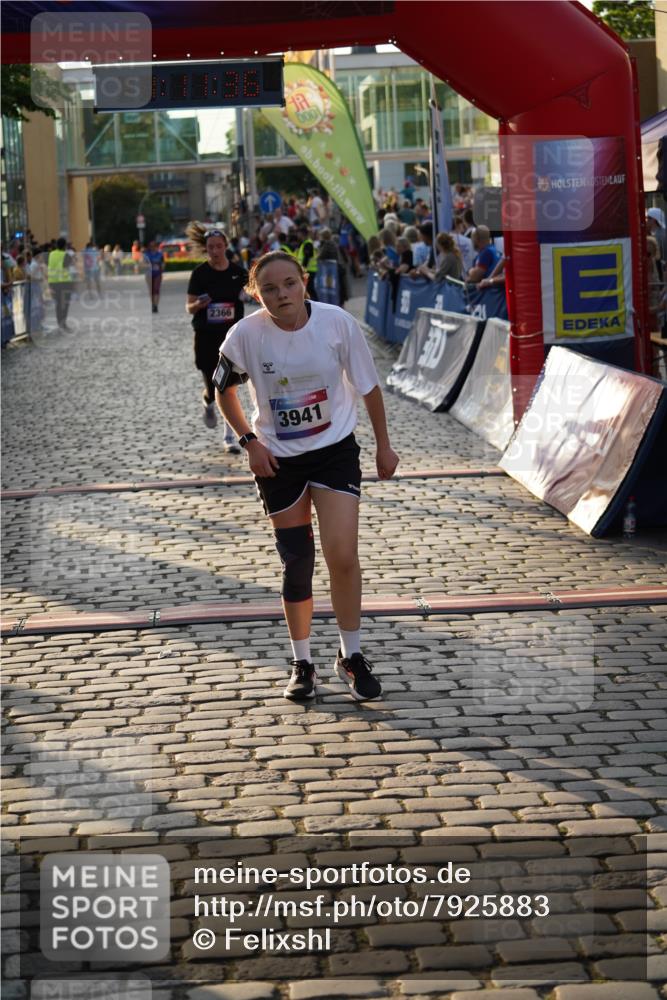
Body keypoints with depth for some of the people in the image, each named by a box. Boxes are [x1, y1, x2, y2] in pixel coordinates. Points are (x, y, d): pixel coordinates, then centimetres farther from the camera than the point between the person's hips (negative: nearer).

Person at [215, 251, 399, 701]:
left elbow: (368, 385, -1)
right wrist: (250, 441, -6)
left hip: (336, 449, -1)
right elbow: (224, 390, 4)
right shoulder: (246, 334, -14)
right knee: (296, 565, 5)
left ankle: (352, 656, 7)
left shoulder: (338, 322, -15)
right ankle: (302, 663, 22)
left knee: (343, 555, -13)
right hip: (278, 459, 1)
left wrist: (384, 445, 4)